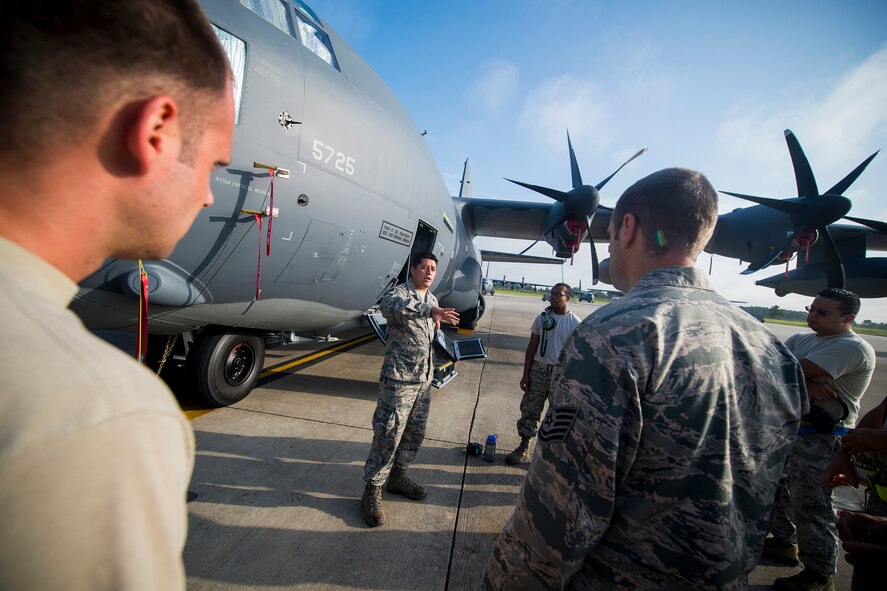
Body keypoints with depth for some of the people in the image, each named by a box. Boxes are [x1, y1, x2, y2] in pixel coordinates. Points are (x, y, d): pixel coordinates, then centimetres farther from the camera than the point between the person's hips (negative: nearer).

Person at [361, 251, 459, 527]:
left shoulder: (432, 299, 12)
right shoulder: (399, 292, -12)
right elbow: (388, 305, -39)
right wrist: (429, 310, -51)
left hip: (424, 380, 8)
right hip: (399, 379, -7)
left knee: (415, 434, 15)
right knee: (388, 434, -3)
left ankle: (397, 476, 35)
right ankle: (372, 491, 14)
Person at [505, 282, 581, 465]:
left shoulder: (575, 323, -5)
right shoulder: (542, 318, 3)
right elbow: (532, 347, 6)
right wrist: (525, 374, 2)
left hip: (562, 374, -2)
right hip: (538, 371, 2)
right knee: (529, 409, 7)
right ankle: (524, 446, 24)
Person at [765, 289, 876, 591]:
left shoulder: (853, 348, -15)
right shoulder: (800, 339, 9)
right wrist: (806, 385, -18)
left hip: (819, 440, -8)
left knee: (811, 508, 1)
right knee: (779, 489, 21)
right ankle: (784, 541, 40)